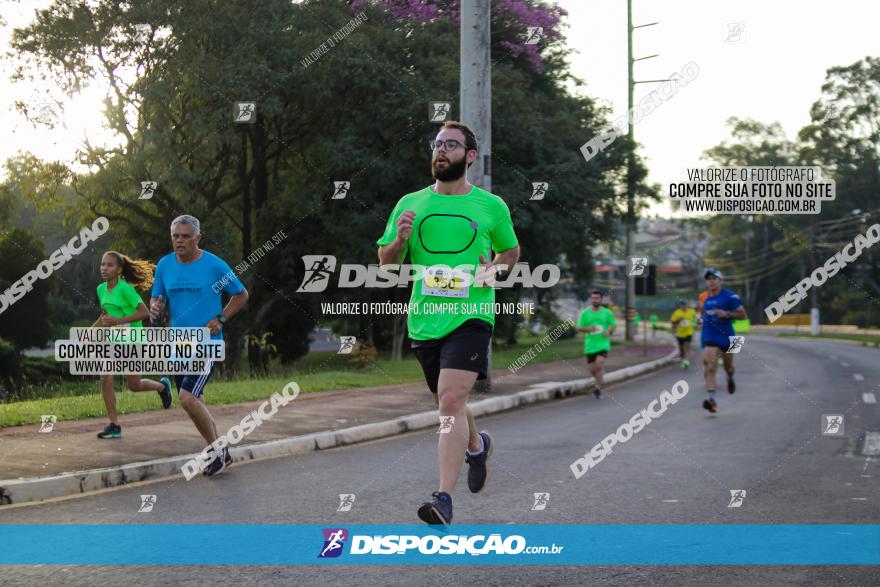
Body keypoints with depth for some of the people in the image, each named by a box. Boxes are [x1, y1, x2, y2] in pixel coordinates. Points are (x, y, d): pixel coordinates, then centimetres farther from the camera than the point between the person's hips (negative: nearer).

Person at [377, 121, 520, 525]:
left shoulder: (492, 206, 4)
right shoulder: (410, 204, 8)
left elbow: (511, 250, 20)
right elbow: (386, 264, 11)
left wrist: (495, 269, -2)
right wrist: (399, 239, -11)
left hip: (470, 316, -4)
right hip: (424, 320, 4)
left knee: (451, 400, -19)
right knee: (447, 402, 16)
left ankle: (444, 498, -21)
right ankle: (477, 445, 49)